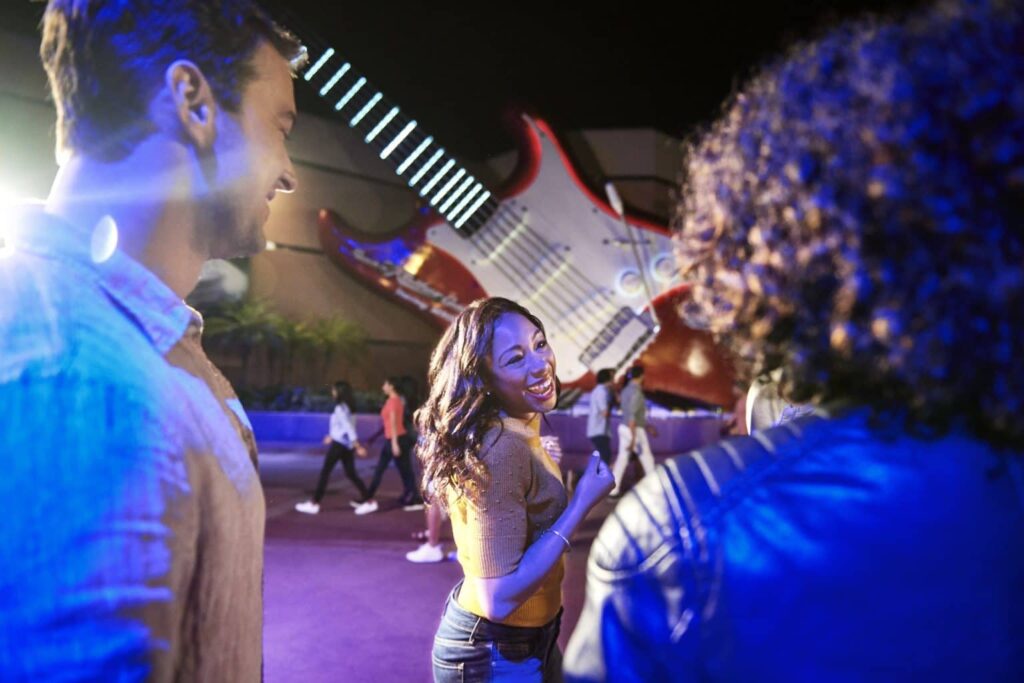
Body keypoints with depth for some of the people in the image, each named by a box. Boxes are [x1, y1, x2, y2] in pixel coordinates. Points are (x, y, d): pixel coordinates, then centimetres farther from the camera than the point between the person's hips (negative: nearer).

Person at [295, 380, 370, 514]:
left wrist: (358, 446, -25)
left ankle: (314, 503, 1)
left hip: (338, 444, -9)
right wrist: (332, 436, 32)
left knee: (324, 472, -2)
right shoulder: (345, 407, 12)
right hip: (346, 445, 9)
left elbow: (349, 428, -21)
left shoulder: (340, 408, -15)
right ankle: (366, 498, 11)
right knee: (351, 473, 13)